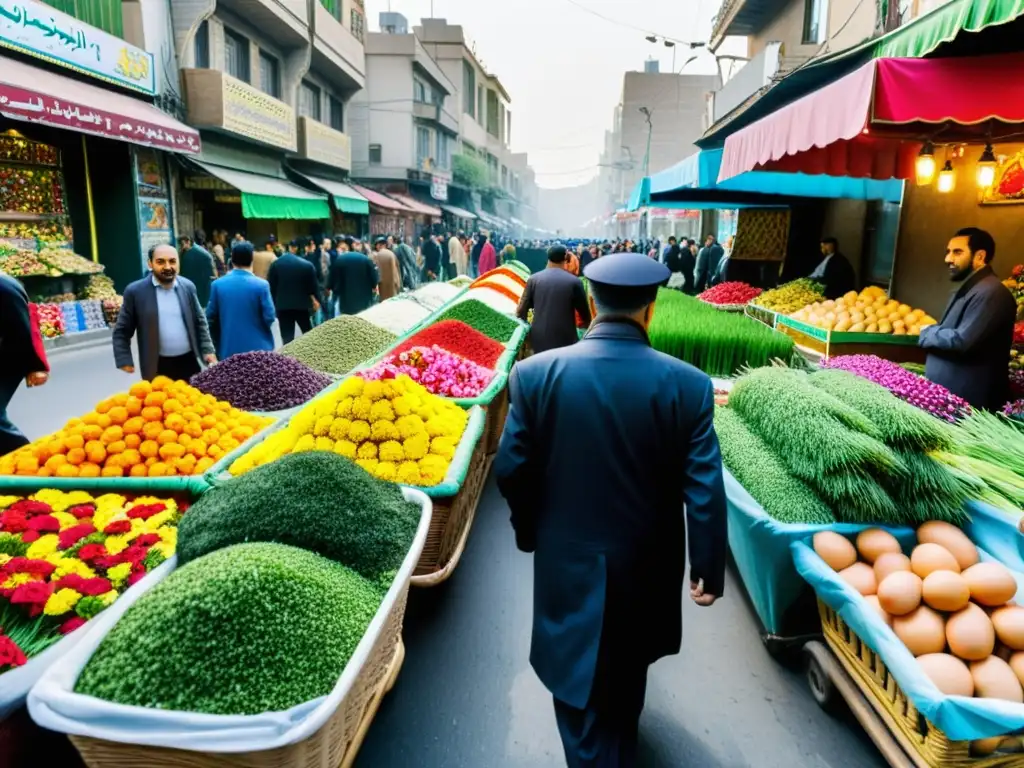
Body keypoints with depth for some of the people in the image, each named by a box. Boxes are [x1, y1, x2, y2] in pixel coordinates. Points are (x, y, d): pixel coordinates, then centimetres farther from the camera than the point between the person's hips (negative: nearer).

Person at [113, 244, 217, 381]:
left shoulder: (188, 287, 3)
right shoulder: (135, 291, -5)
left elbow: (200, 322, 11)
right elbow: (122, 331, 1)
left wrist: (208, 350, 1)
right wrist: (124, 361, -7)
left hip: (189, 363, 2)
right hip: (157, 367, -2)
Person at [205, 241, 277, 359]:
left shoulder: (218, 285, -1)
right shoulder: (261, 285, -11)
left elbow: (210, 317, 3)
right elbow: (270, 317, -10)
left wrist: (220, 341, 19)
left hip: (229, 349, 3)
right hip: (258, 347, -2)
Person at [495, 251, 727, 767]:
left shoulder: (536, 373, -17)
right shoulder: (688, 383, -18)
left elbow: (511, 471, -10)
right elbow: (705, 489, -14)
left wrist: (529, 532, 9)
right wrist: (709, 568, 0)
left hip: (568, 559, -2)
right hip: (648, 563, 3)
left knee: (580, 681, 16)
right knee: (628, 667, 30)